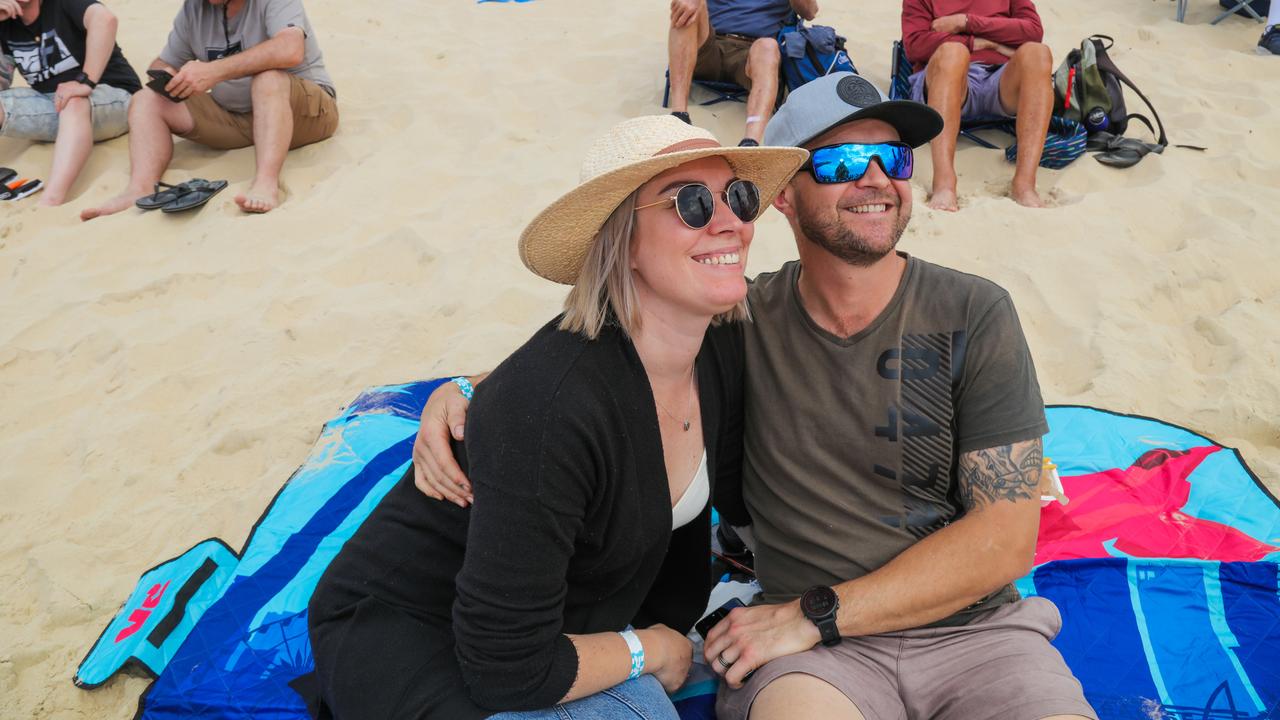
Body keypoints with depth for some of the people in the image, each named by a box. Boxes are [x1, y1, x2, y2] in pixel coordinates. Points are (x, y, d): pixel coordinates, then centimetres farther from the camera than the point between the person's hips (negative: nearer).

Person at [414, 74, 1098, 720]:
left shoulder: (974, 316, -3)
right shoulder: (743, 321, 1)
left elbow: (1005, 539, -8)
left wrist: (815, 615, -13)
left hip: (976, 628, 1)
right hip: (819, 651, 0)